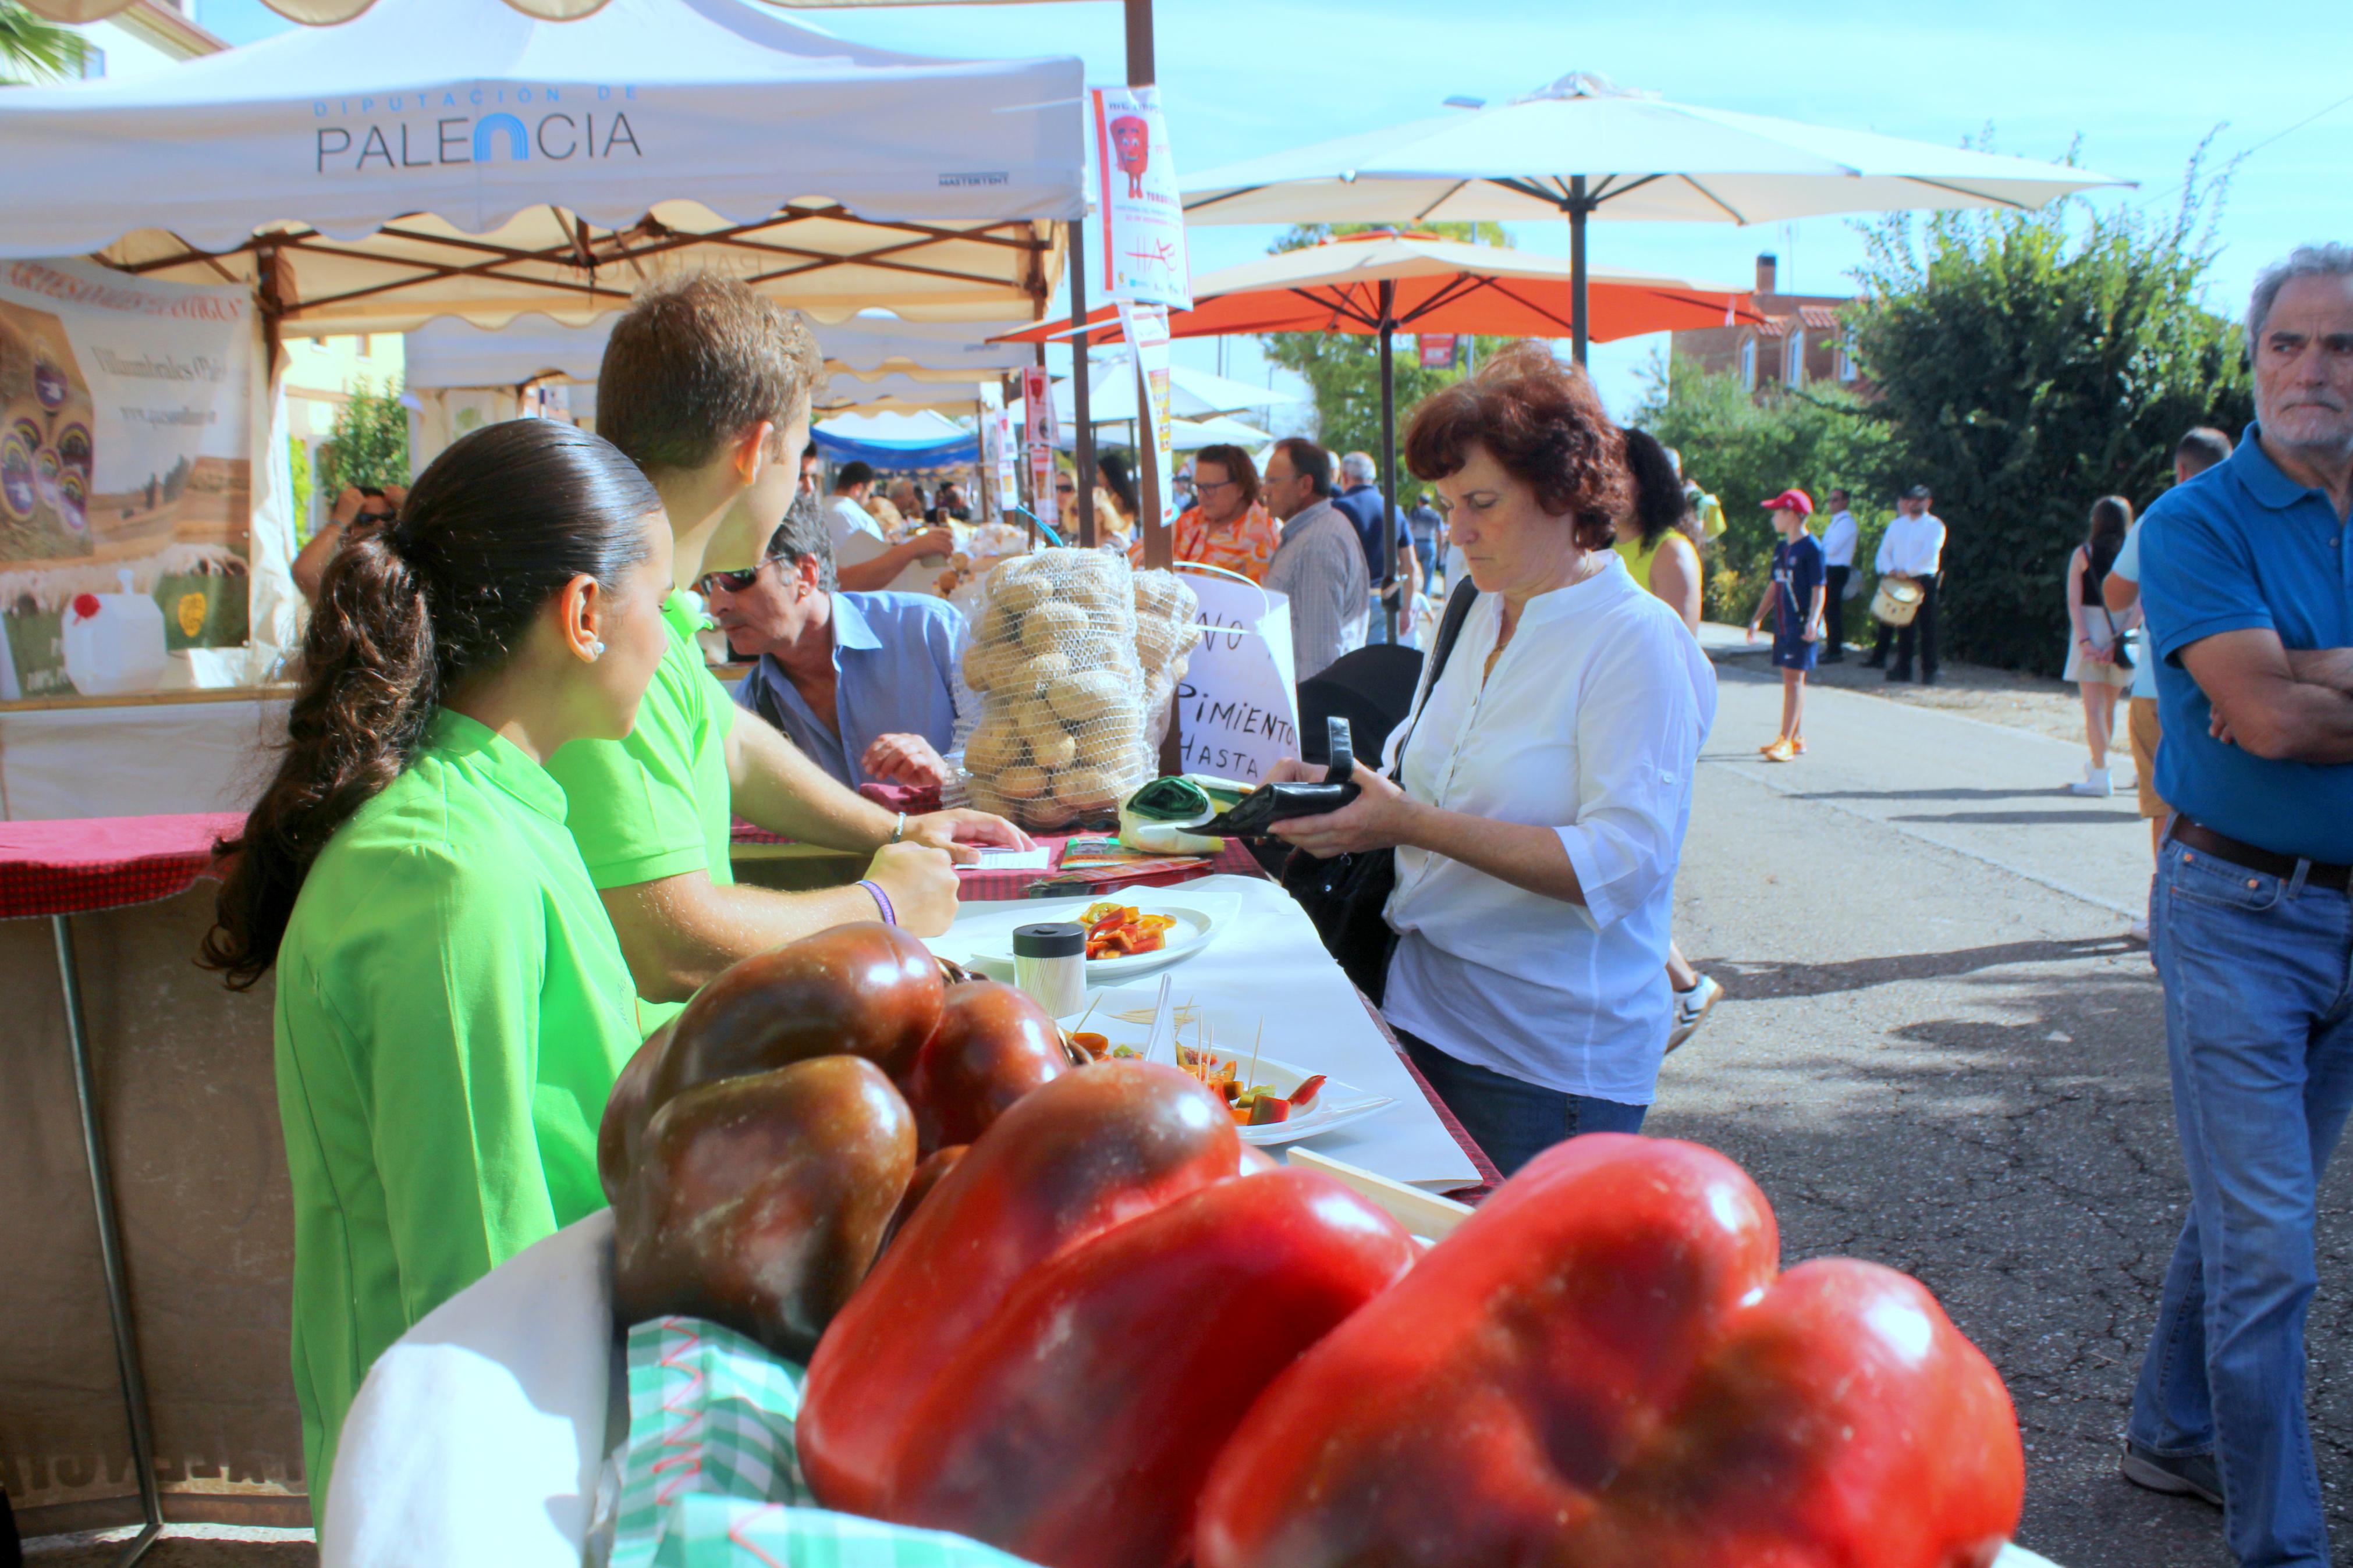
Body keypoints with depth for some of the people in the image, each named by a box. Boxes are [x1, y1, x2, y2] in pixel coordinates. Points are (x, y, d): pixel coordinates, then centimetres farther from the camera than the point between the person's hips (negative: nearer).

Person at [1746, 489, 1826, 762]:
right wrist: (1757, 619, 22)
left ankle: (1786, 741, -11)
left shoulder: (1811, 548, -10)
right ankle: (1797, 738, 18)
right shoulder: (1782, 548, 13)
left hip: (1801, 625, -8)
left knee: (1794, 678, -9)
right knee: (1790, 679, 11)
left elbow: (1819, 588, -13)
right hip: (1783, 624, 8)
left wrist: (1813, 621, -24)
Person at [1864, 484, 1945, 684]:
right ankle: (1903, 668, 11)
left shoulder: (1935, 525, 0)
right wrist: (1890, 569, -6)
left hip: (1925, 580, -4)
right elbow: (1885, 550, 13)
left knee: (1927, 628, -3)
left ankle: (1929, 671, 1)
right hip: (1900, 581, 4)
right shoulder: (1897, 524, 17)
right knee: (1904, 626, 6)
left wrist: (1907, 571, -19)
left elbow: (1929, 553, -13)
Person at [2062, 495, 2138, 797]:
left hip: (2091, 630, -3)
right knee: (2109, 706, 17)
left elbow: (2074, 602, -11)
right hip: (2122, 634, 3)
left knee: (2094, 706, -3)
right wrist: (2119, 638, -10)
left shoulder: (2083, 554, -2)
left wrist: (2084, 640, -14)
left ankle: (2101, 776, -10)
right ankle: (2097, 766, 30)